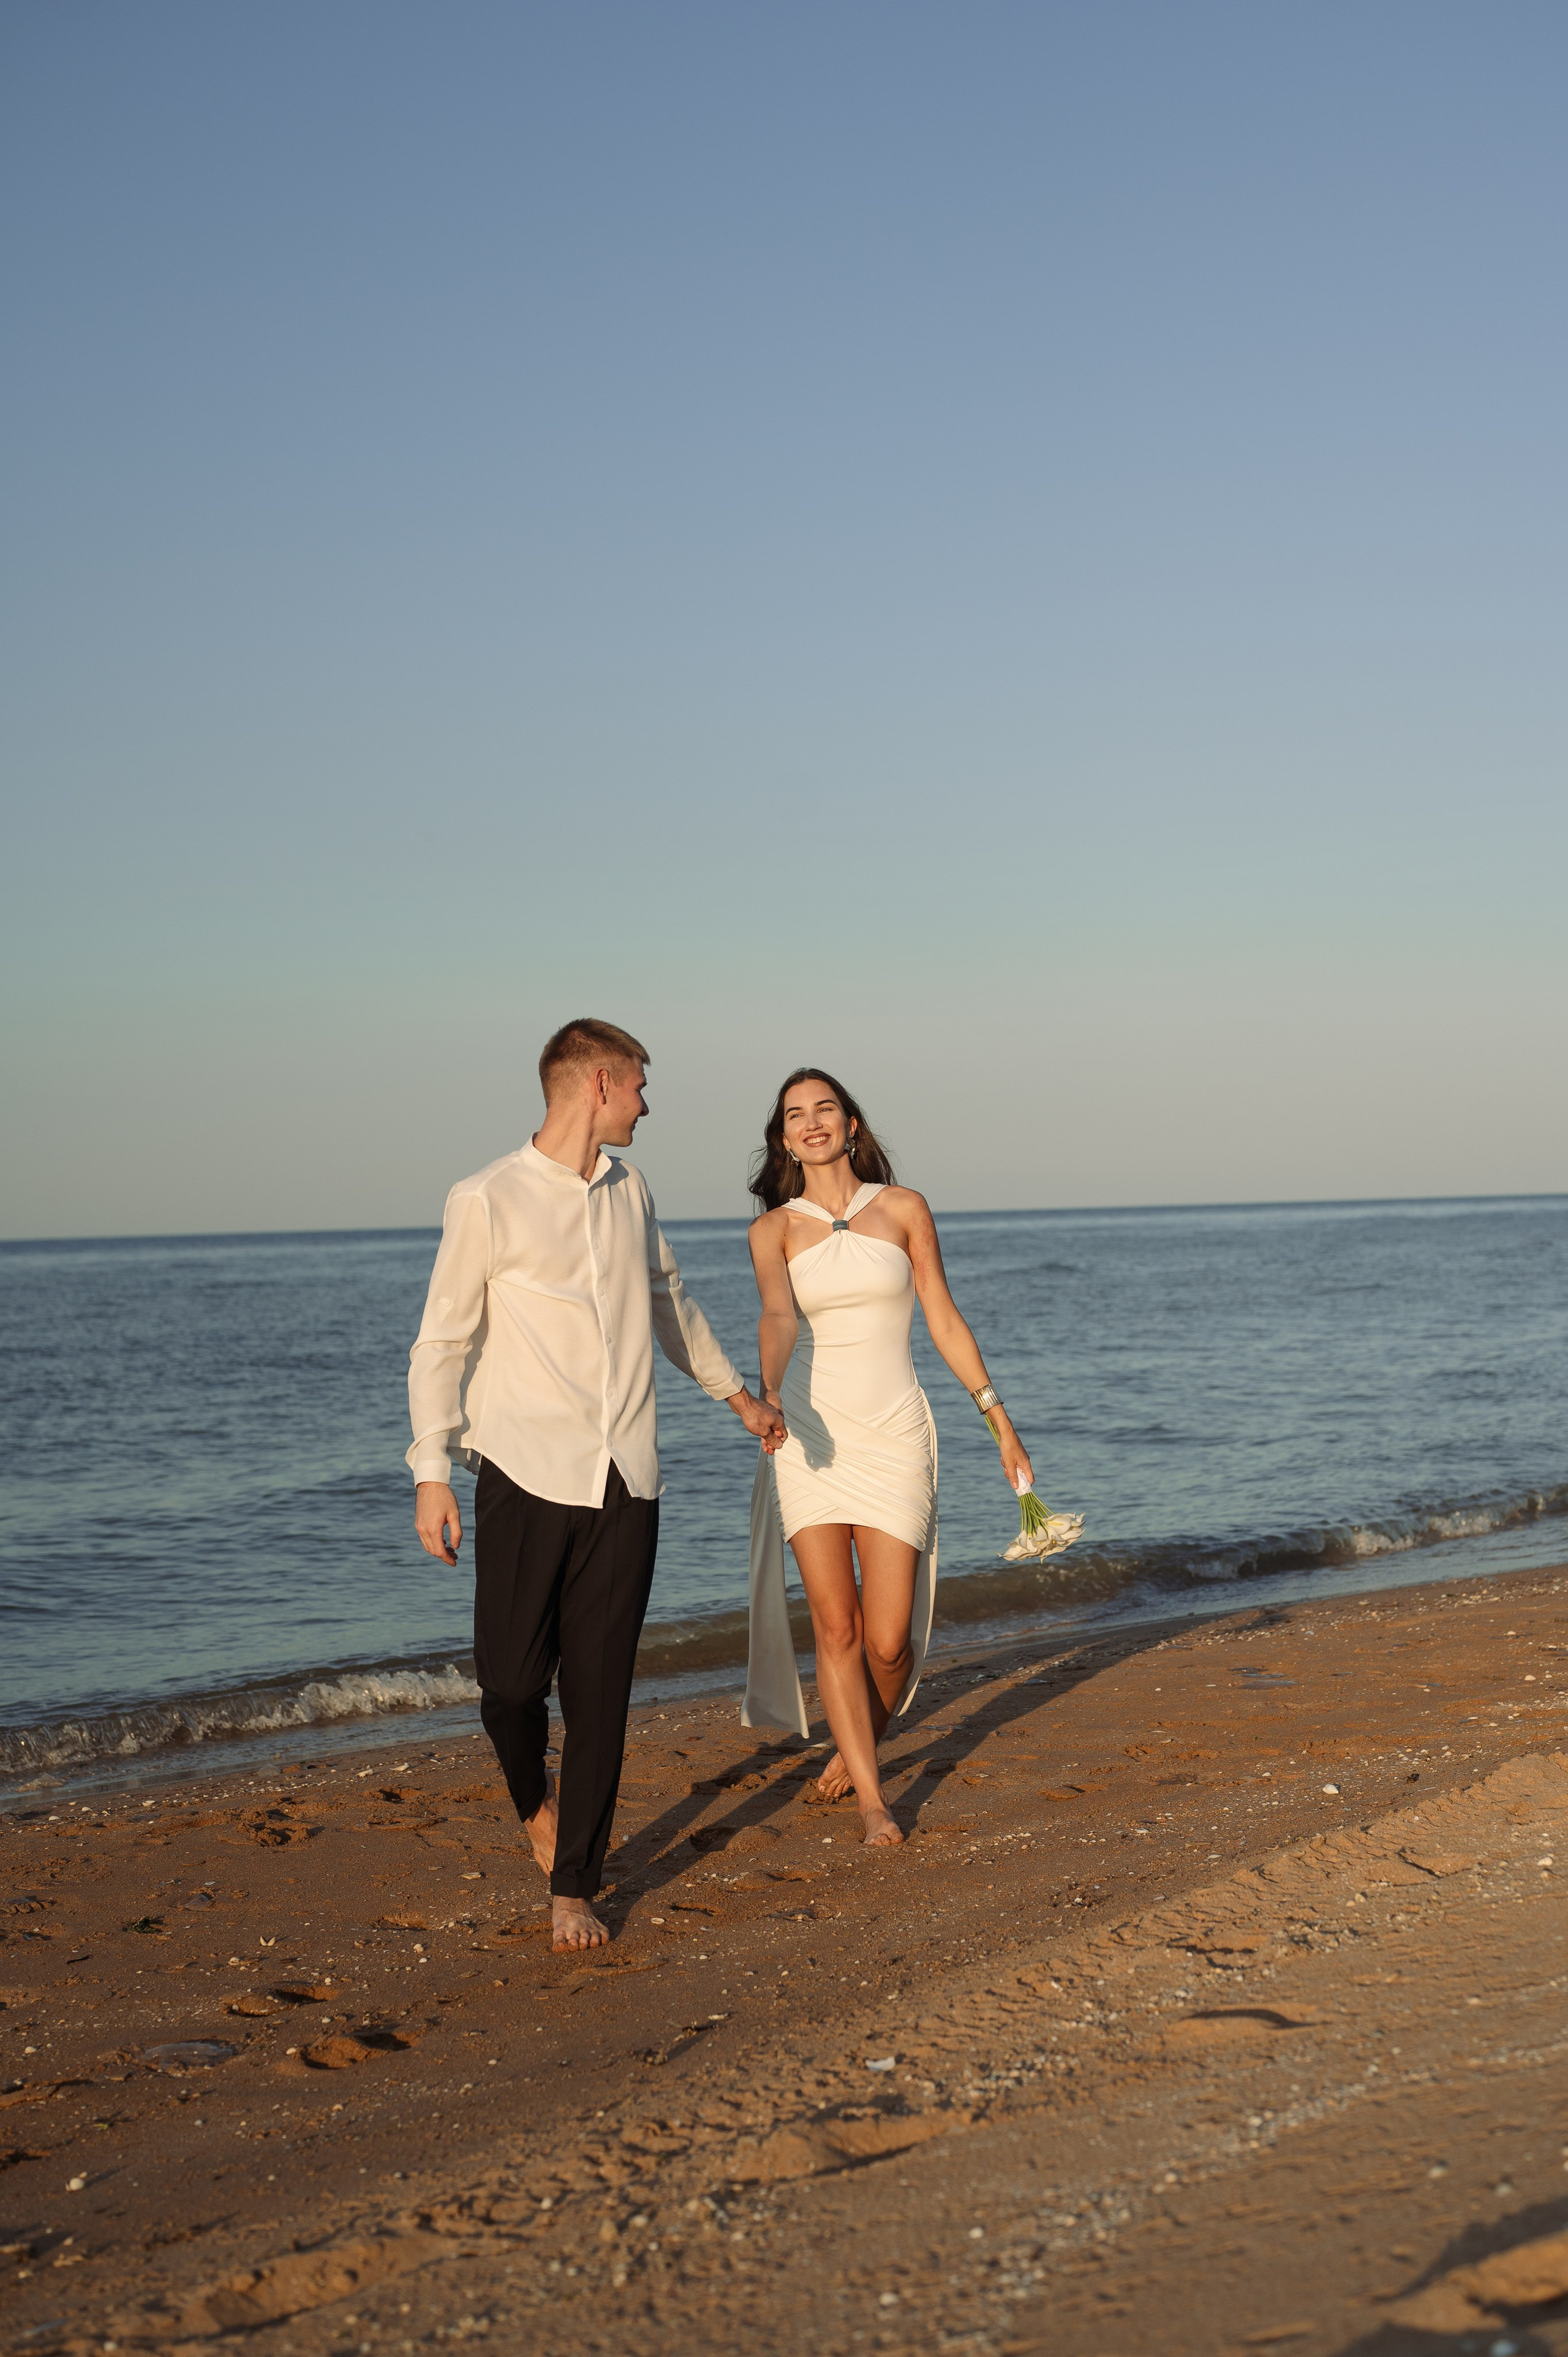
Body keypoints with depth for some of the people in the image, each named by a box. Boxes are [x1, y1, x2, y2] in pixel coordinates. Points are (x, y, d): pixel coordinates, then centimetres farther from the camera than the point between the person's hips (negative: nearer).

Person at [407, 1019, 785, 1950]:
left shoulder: (630, 1189, 12)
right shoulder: (488, 1201, -5)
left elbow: (669, 1298, 28)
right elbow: (444, 1342, -2)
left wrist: (736, 1391, 36)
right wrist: (432, 1472, -9)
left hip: (624, 1480, 4)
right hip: (527, 1473, -4)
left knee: (601, 1692, 2)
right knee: (511, 1677, -4)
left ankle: (574, 1888, 12)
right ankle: (536, 1802, 30)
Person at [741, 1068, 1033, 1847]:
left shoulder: (904, 1209, 3)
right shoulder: (774, 1229, 2)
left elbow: (944, 1320, 8)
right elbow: (778, 1315, -18)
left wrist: (1000, 1419, 7)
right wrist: (770, 1390, -38)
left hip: (893, 1437, 0)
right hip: (808, 1435, 0)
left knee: (888, 1638, -3)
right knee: (835, 1625, -3)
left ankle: (861, 1741, 29)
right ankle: (871, 1797, 11)